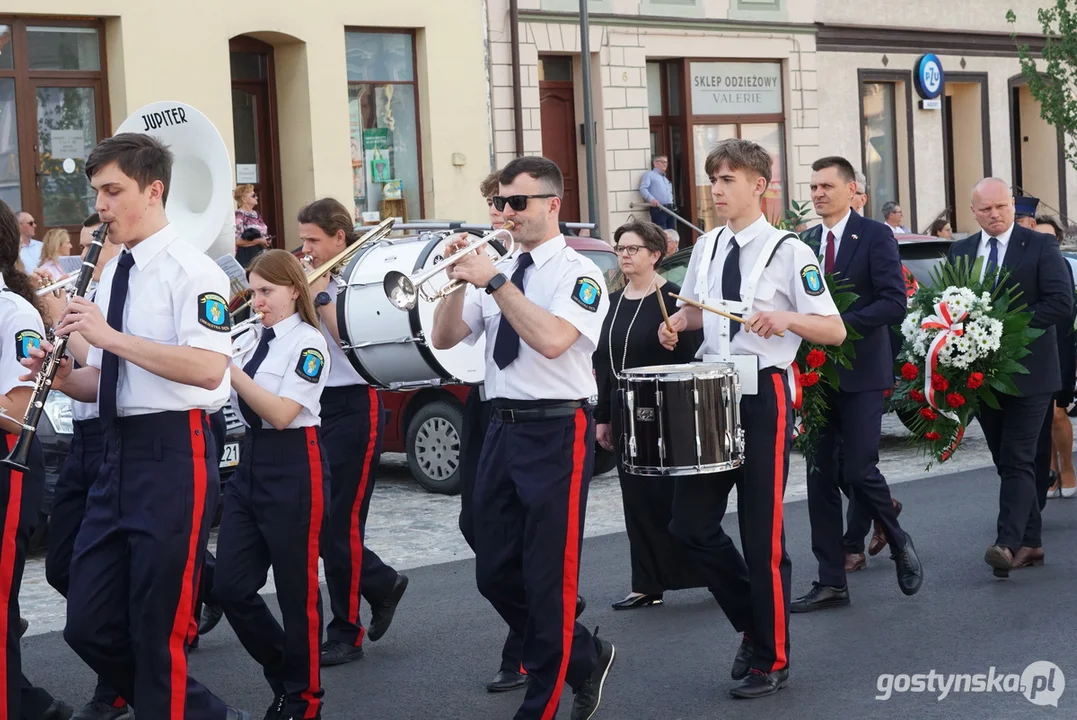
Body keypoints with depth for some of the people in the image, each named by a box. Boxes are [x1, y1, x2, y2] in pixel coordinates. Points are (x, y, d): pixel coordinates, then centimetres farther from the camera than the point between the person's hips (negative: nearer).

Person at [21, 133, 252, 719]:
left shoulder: (190, 270, -10)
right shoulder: (112, 274, 16)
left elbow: (209, 369, -24)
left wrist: (110, 336, -23)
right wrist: (65, 379, 2)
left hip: (173, 456, -8)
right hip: (117, 455, 9)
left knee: (158, 631, -2)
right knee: (90, 626, 9)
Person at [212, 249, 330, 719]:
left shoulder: (308, 343, -9)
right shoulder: (250, 338, 10)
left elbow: (281, 414, -20)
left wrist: (229, 368, -23)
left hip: (294, 467, -7)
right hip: (250, 462, 7)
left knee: (297, 589, 2)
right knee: (230, 586, 4)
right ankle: (283, 673, 24)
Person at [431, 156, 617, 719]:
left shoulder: (578, 273, -8)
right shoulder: (497, 267, 12)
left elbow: (553, 340, -25)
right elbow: (444, 339, 10)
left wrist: (494, 281, -23)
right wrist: (460, 281, -5)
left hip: (555, 430, -7)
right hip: (501, 426, 7)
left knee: (549, 576, -1)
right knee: (496, 573, 12)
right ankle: (583, 658, 30)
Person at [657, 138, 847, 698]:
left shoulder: (788, 252, -9)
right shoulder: (706, 247, 9)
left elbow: (835, 331, -11)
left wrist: (786, 318, -29)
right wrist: (678, 322, 3)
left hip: (763, 398, -6)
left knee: (763, 533, 0)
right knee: (690, 523, 4)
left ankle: (771, 660, 16)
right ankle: (753, 622, 26)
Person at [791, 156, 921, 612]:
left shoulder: (875, 237, -5)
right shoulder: (805, 242, 11)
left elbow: (895, 303, -14)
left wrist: (838, 324, -21)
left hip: (860, 372, -5)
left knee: (858, 471, -8)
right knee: (820, 477, 3)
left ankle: (899, 542, 21)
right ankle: (831, 583, 9)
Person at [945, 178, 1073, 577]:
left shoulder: (1040, 246, -3)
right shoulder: (960, 252, 11)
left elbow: (1061, 301, -11)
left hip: (1027, 373, -5)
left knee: (1017, 460, -10)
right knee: (1007, 462, 10)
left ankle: (1008, 543, -17)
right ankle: (1030, 543, 17)